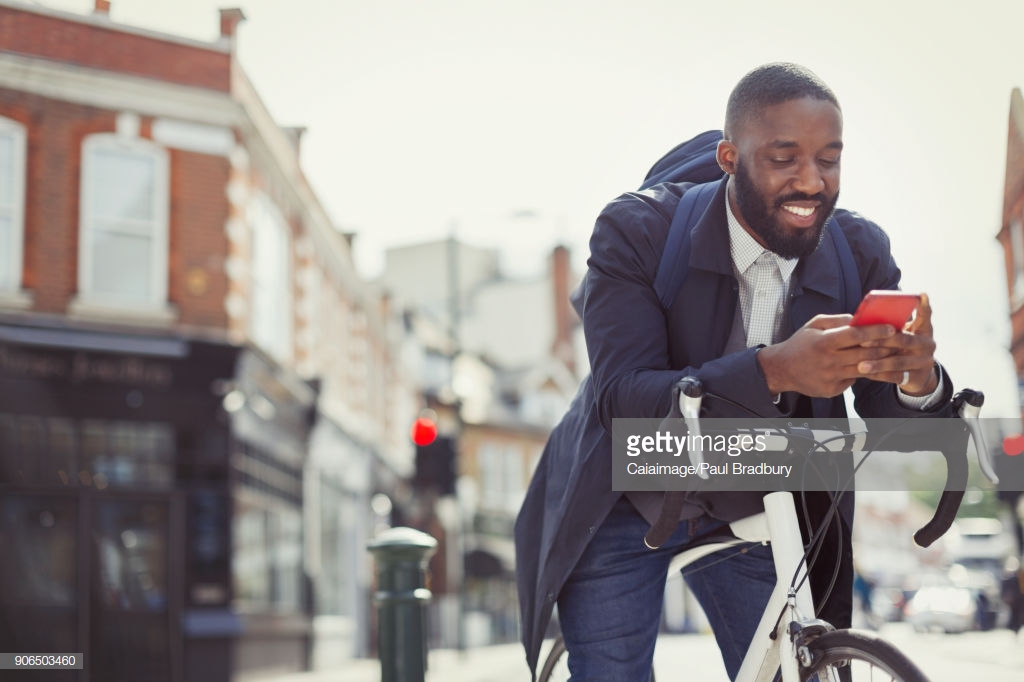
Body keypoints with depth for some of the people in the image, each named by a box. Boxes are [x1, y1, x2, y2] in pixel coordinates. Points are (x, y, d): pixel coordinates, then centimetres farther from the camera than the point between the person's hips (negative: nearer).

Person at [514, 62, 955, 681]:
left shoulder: (862, 253, -11)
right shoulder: (638, 230, -22)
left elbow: (892, 431, -12)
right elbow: (623, 398, -33)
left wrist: (918, 379, -38)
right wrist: (775, 370, -48)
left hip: (753, 513, 3)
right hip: (621, 508, -3)